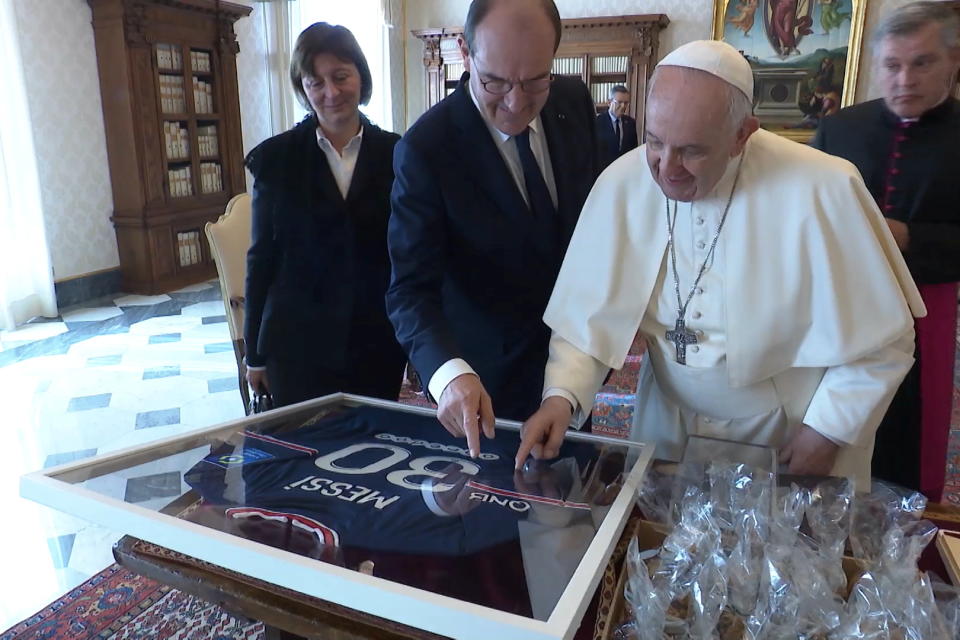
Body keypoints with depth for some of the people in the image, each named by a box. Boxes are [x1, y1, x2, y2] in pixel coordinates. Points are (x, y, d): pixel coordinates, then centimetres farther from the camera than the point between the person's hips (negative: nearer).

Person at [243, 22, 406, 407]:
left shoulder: (394, 153, 0)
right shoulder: (275, 158, 0)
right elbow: (262, 256, 3)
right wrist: (254, 352, 5)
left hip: (379, 343, 1)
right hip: (298, 344, 0)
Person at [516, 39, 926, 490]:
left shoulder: (821, 192, -23)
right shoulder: (621, 185, -15)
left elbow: (879, 338, -12)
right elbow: (589, 316, -11)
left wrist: (827, 431, -11)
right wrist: (562, 396, -25)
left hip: (791, 436, -2)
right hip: (669, 431, 3)